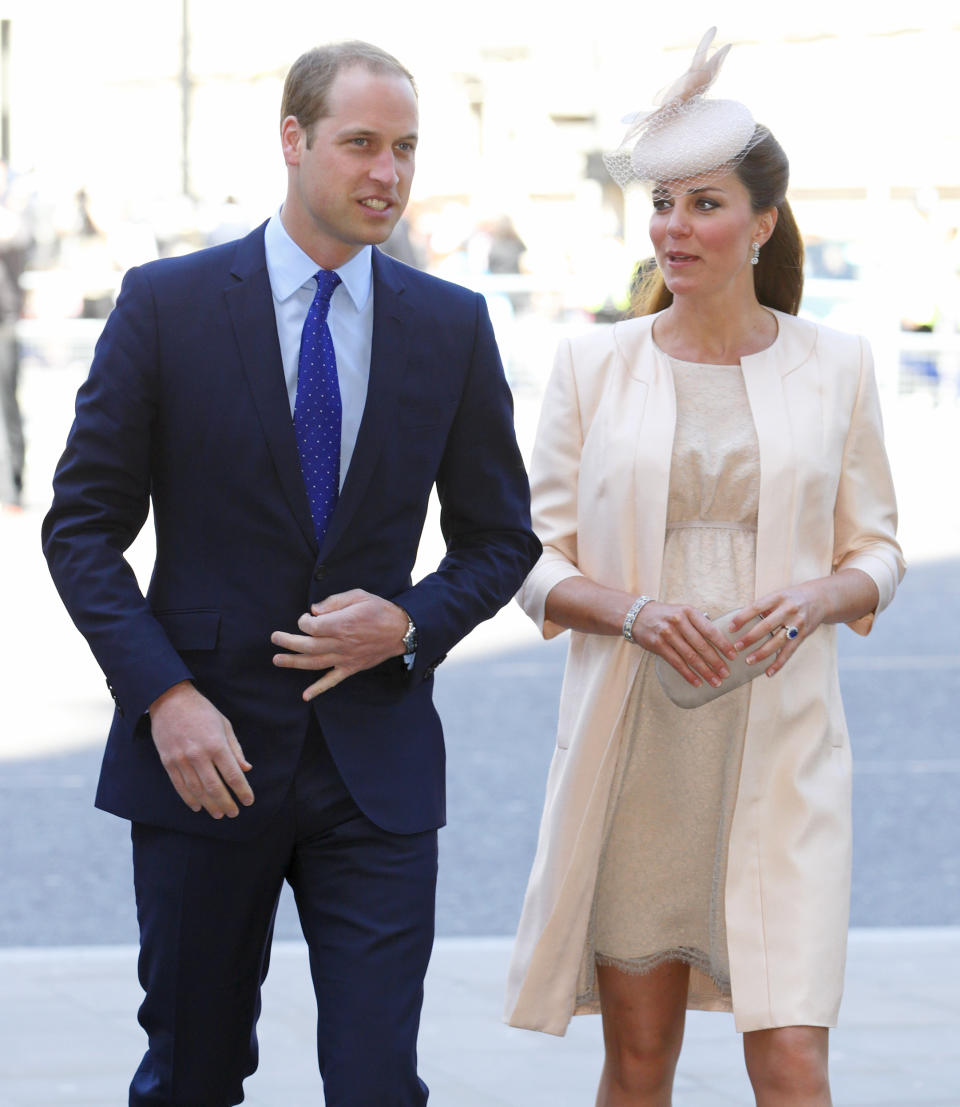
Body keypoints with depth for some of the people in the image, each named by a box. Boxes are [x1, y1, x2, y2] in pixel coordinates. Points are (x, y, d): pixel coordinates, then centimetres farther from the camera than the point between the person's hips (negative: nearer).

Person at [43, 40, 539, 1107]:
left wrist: (411, 622, -9)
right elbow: (82, 526, -1)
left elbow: (500, 536, 12)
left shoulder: (452, 326, 4)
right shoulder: (167, 303, -3)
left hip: (375, 762, 1)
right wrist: (165, 695, -13)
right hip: (204, 748, -1)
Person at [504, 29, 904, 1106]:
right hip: (631, 747, 1)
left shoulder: (833, 364, 4)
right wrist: (635, 612, -16)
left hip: (778, 751, -1)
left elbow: (876, 552, 9)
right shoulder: (590, 365, 3)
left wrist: (818, 598, -14)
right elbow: (539, 563, 4)